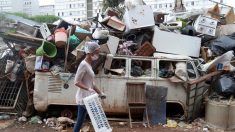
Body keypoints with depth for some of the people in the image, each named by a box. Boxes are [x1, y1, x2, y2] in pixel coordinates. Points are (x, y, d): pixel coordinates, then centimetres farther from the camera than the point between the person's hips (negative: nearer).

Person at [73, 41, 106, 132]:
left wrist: (100, 93, 19)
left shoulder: (88, 65, 14)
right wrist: (88, 89, -29)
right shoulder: (83, 64, -15)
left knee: (80, 121, 13)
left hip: (86, 98, 9)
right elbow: (76, 82, -20)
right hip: (84, 98, -9)